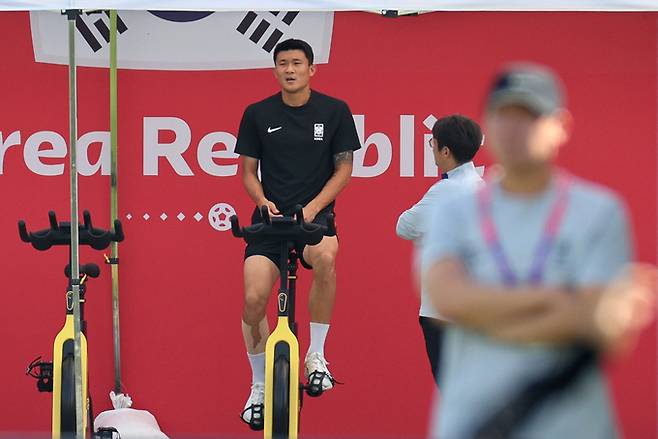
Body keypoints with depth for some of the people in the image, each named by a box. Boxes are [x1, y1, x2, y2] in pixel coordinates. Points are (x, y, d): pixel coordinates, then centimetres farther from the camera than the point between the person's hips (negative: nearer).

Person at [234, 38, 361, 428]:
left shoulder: (335, 111, 0)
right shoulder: (258, 114, 3)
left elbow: (344, 168, 3)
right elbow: (248, 172, 10)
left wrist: (313, 208, -10)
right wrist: (263, 201, -11)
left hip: (315, 213, -2)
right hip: (270, 216, 2)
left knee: (325, 257, -37)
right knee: (254, 299, -14)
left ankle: (316, 356, -18)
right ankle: (259, 387, 9)